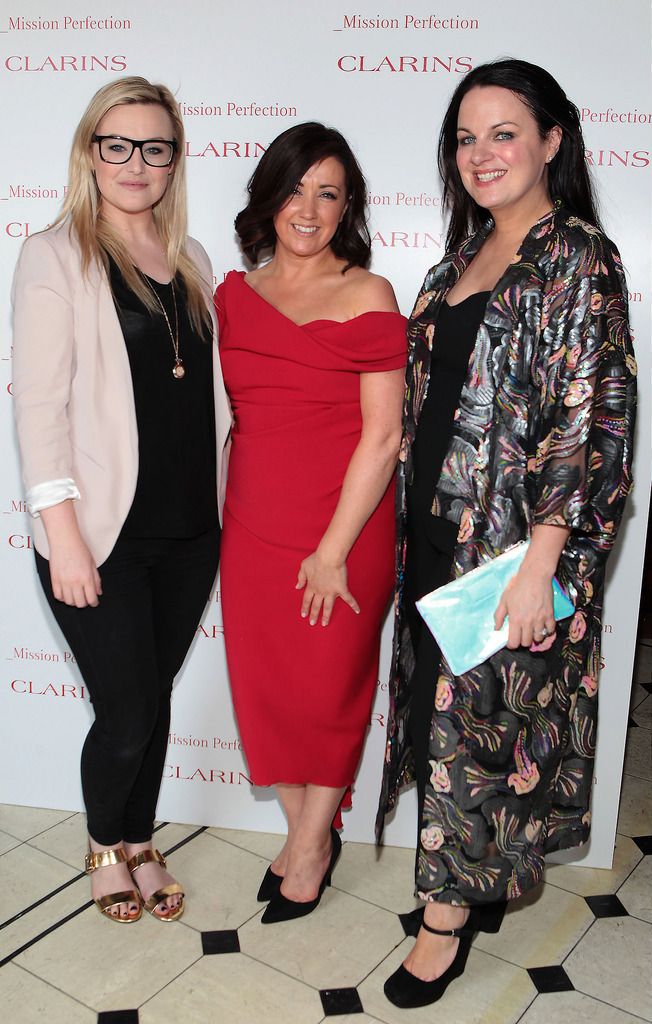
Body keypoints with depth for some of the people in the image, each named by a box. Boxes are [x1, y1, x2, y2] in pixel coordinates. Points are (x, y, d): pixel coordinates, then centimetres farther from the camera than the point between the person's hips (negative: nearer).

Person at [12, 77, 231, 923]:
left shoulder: (191, 260, 12)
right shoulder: (55, 257, -4)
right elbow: (40, 403, -10)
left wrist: (223, 499, 10)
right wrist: (63, 534, -15)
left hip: (191, 531, 5)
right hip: (103, 534, -5)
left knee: (156, 698, 15)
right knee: (127, 715, 3)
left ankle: (141, 842, 39)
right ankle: (104, 843, 34)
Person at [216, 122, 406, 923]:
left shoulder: (367, 296, -8)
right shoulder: (234, 293, 7)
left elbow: (383, 435, -12)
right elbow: (221, 414, 13)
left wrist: (334, 550, -13)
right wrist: (218, 514, 7)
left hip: (343, 534, -4)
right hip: (250, 529, 5)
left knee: (330, 690, 10)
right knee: (263, 690, 13)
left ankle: (313, 840, 34)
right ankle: (304, 834, 36)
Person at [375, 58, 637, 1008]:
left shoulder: (579, 258, -9)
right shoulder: (465, 256, 14)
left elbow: (594, 420, -16)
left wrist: (540, 564, -21)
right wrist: (412, 523, 14)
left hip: (512, 537, -7)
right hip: (439, 527, 7)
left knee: (475, 713, 3)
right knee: (441, 704, 13)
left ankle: (448, 910, 22)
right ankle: (476, 877, 33)